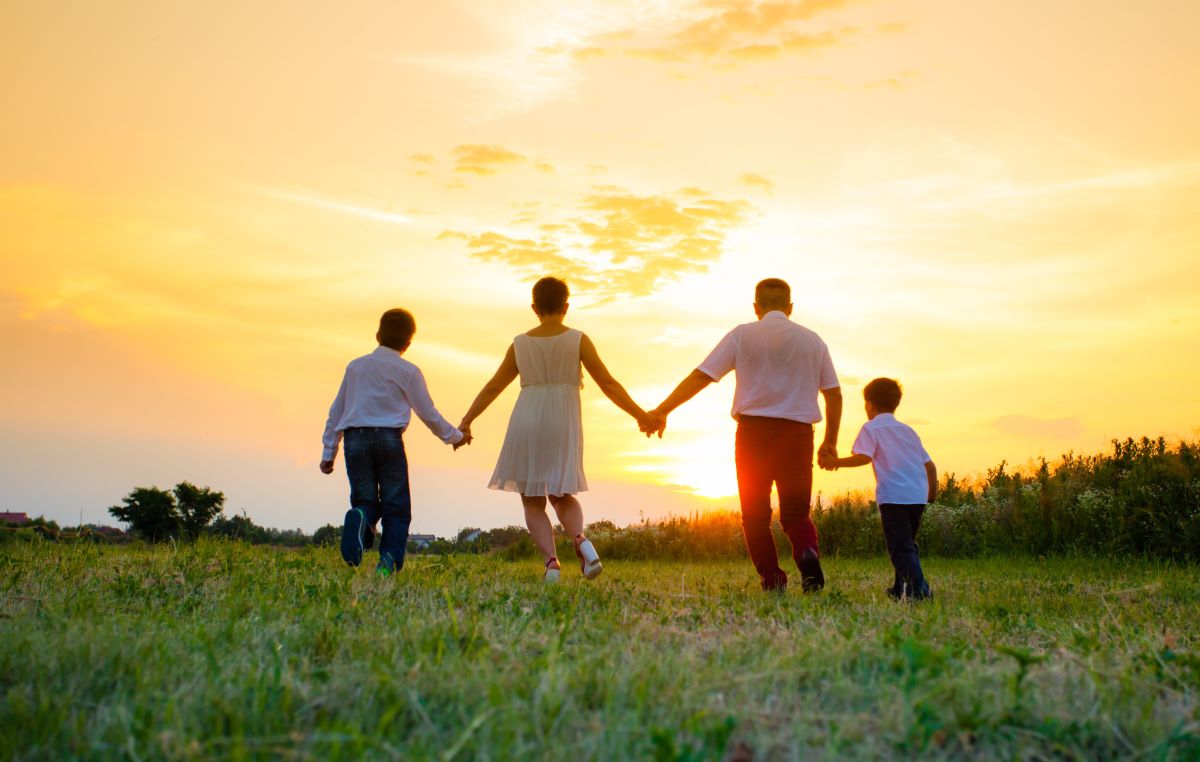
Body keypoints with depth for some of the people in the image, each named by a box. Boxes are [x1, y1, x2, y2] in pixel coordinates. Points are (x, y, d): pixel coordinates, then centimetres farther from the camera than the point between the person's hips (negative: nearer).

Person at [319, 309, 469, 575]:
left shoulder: (355, 366, 15)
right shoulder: (408, 371, 3)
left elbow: (336, 411, 17)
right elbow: (428, 413, 8)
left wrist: (328, 452, 23)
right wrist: (455, 436, 24)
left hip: (355, 440, 3)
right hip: (388, 439, -3)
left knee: (365, 501, 7)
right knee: (396, 506, 5)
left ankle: (359, 519, -28)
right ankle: (389, 559, -11)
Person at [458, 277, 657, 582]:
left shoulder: (520, 344, 5)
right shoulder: (577, 340, 0)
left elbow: (492, 387, 11)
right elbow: (608, 384, -2)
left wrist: (466, 422, 21)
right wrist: (640, 415, 4)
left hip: (527, 423, 0)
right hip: (563, 426, 0)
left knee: (533, 501, 8)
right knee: (561, 494, 18)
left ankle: (551, 559, -11)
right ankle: (580, 539, -11)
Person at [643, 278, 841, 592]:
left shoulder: (743, 335, 4)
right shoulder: (812, 340, 11)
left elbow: (700, 376, -2)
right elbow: (834, 394, 10)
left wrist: (661, 410, -1)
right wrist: (831, 441, 19)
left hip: (754, 431, -2)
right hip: (798, 433, 2)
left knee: (755, 513, 9)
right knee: (796, 513, 9)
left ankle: (771, 578, -1)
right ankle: (808, 553, -20)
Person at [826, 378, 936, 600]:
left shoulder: (871, 428, 3)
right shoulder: (907, 430, 22)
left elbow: (864, 457, -15)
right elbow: (929, 464, 21)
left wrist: (837, 462, -5)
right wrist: (932, 491, 33)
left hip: (893, 496, -6)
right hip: (918, 496, 7)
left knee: (901, 547, -8)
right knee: (907, 544, 21)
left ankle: (919, 589, -24)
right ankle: (902, 589, 25)